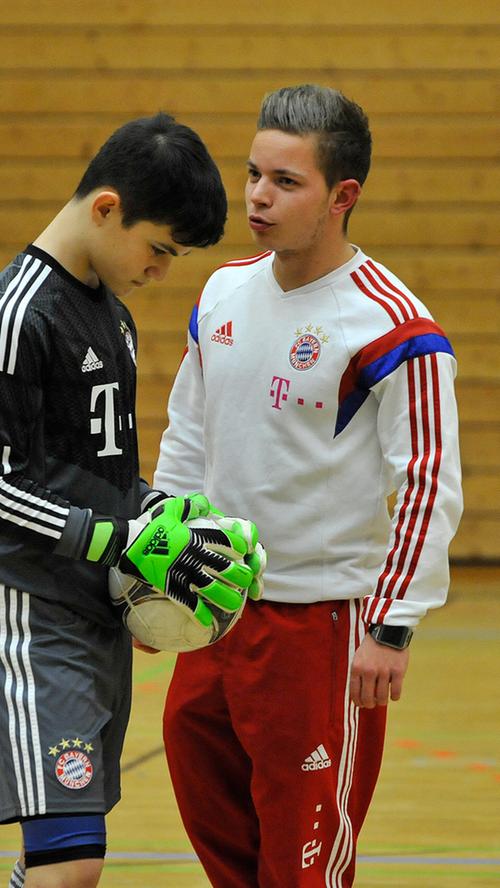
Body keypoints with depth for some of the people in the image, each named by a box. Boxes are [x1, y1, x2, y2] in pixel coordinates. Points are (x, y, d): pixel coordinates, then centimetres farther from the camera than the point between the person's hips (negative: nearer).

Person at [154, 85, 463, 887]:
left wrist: (392, 628, -19)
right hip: (214, 608, 7)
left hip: (320, 620, -7)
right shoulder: (224, 293, 6)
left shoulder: (390, 326, -15)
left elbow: (429, 487, -15)